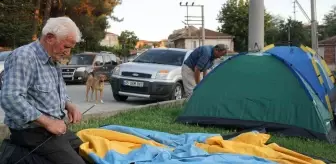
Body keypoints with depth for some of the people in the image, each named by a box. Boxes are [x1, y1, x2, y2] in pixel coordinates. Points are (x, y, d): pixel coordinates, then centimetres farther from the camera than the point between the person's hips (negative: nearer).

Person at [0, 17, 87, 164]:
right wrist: (47, 122, -25)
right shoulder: (23, 57, -17)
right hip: (32, 132, -9)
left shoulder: (54, 61, 14)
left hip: (56, 128, 10)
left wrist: (69, 106, 2)